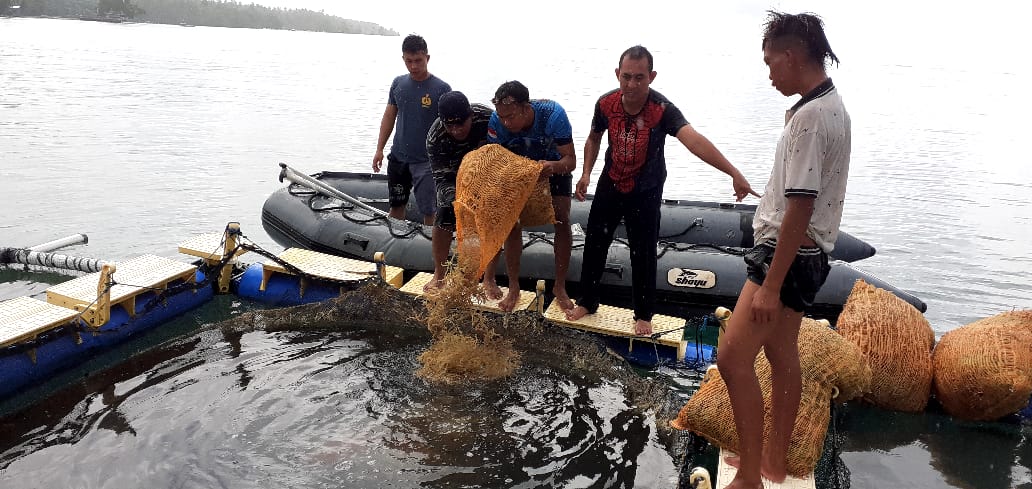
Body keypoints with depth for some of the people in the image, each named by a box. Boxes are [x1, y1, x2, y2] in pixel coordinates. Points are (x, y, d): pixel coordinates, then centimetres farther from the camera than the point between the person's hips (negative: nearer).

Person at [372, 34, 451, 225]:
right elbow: (389, 116, 10)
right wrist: (379, 149, 7)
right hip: (398, 157, 5)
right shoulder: (398, 83, 3)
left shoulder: (441, 89, -11)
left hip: (426, 161, -5)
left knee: (428, 211, -1)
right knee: (396, 205, 17)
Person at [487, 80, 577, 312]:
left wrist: (553, 167, -59)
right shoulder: (497, 121, -34)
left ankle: (560, 287, 5)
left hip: (554, 165, -1)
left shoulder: (553, 114, -40)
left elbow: (571, 160, -37)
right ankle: (513, 288, 4)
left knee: (562, 221, -11)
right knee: (512, 221, -10)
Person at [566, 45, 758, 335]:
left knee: (643, 254, 4)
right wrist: (586, 173, -6)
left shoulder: (662, 110, -29)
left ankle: (643, 315, 25)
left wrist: (734, 174, -58)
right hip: (610, 185, 3)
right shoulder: (606, 104, -16)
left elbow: (695, 141, -45)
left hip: (646, 193, -3)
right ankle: (587, 302, 33)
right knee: (595, 244, 11)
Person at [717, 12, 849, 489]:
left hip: (789, 254, -11)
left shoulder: (810, 115, -21)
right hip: (803, 253, 11)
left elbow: (800, 207, -25)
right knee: (781, 354, 17)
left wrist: (770, 284, -23)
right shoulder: (831, 106, 12)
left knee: (732, 356, -9)